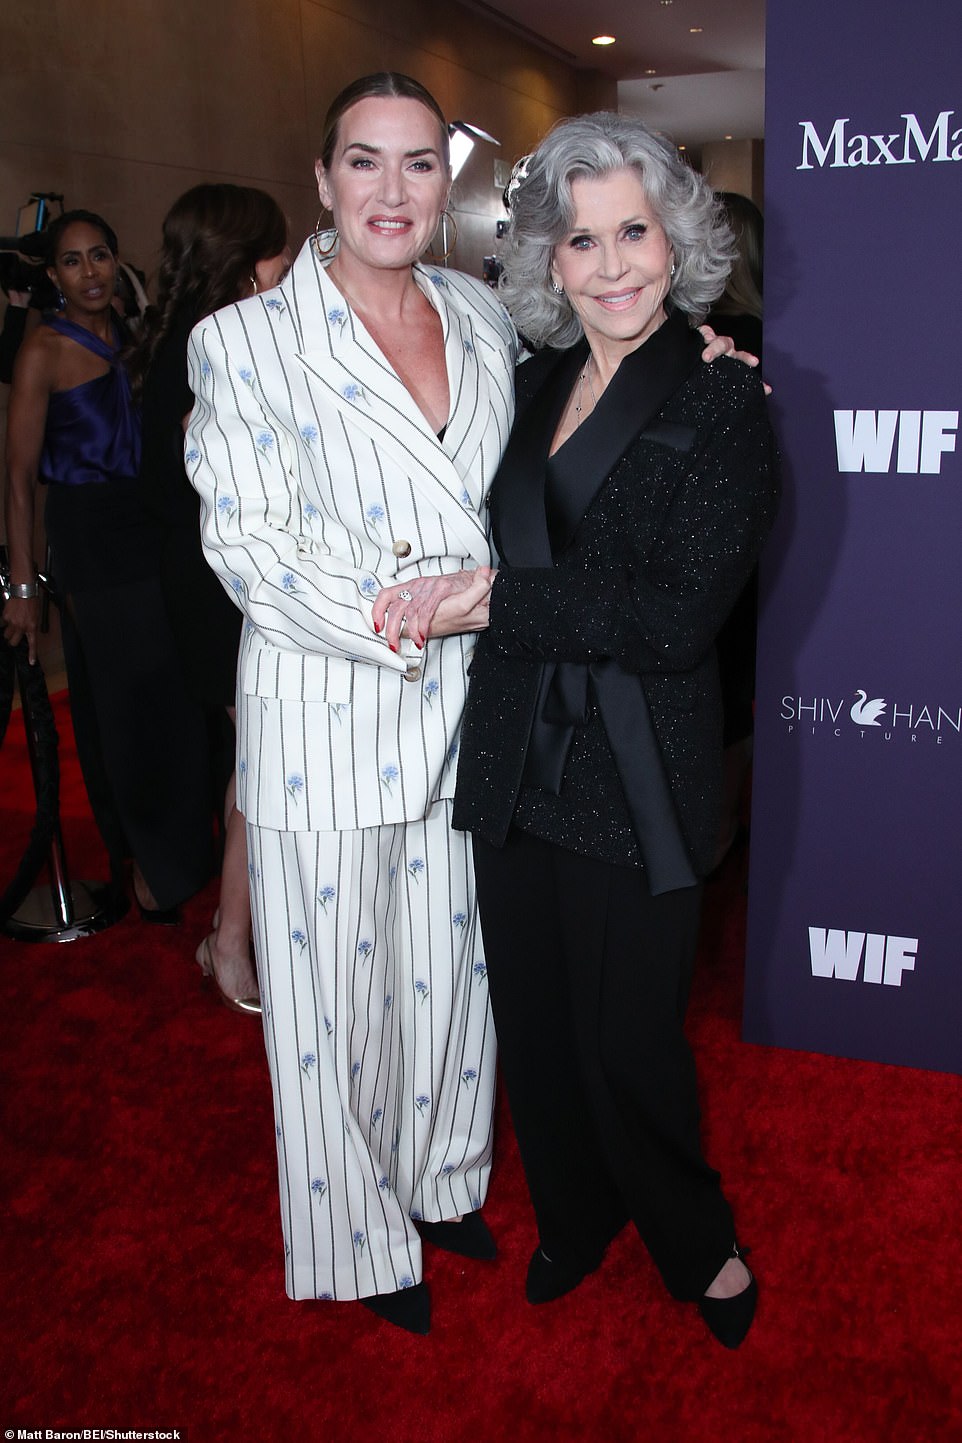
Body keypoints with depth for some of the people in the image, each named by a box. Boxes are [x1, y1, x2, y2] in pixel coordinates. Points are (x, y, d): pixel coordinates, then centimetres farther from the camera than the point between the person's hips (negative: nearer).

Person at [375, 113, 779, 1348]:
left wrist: (503, 600, -20)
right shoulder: (533, 386, 8)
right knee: (532, 1017, 18)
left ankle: (696, 1247, 37)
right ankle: (572, 1219, 44)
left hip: (634, 780, -5)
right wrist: (442, 594, -4)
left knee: (626, 1037, 7)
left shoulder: (721, 404, -8)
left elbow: (678, 616, -17)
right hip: (514, 763, 5)